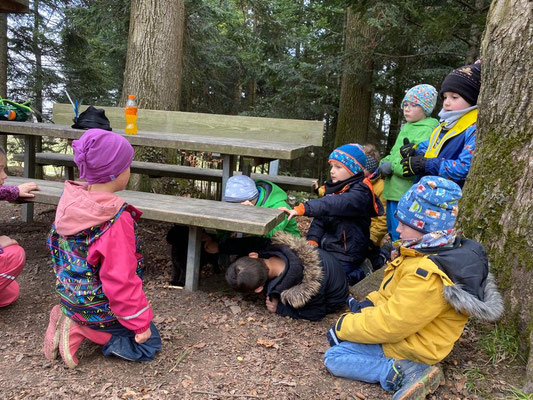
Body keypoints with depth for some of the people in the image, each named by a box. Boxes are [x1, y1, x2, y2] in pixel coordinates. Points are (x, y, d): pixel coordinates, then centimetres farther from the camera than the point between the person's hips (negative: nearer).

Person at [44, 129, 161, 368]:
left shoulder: (71, 200, -5)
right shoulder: (117, 220, -30)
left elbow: (58, 248, 9)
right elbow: (121, 280, -27)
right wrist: (140, 323, -15)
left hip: (70, 295, 8)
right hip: (97, 306, -8)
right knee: (149, 343, 8)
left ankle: (70, 318, 9)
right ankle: (82, 330, -5)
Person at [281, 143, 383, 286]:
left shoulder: (360, 193, -17)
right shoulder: (332, 188, 8)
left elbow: (334, 205, -36)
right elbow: (319, 220, 6)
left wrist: (302, 209, -45)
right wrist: (312, 240, -10)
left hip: (345, 256, -8)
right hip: (326, 248, 8)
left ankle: (358, 275, 7)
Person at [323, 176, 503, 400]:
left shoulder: (427, 276, -35)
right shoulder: (446, 251, -4)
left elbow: (389, 324, -29)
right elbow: (399, 294, 10)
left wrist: (343, 327, -16)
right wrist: (370, 303, 1)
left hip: (412, 347, -10)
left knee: (334, 358, -10)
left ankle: (404, 373, -15)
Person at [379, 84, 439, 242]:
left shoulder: (427, 131, -14)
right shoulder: (405, 128, 15)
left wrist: (392, 167, -16)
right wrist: (384, 163, -1)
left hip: (407, 195, -9)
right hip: (393, 192, 9)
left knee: (400, 237, -4)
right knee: (393, 232, 20)